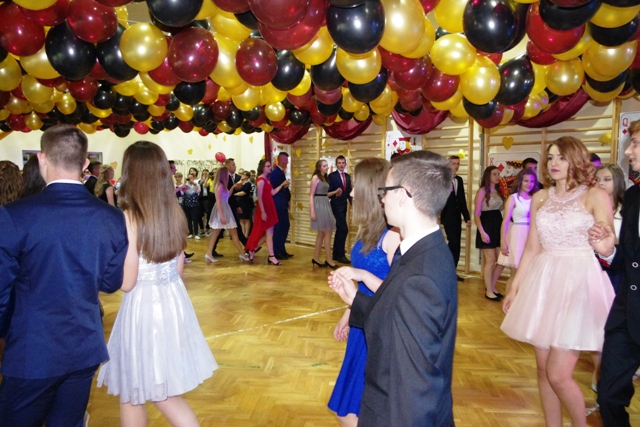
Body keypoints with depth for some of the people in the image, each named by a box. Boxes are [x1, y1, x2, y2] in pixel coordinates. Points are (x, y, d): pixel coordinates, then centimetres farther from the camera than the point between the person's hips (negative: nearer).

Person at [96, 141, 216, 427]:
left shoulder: (128, 218, -17)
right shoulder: (175, 213, 0)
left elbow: (126, 282, -14)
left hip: (143, 307, -6)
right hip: (174, 302, 6)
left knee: (131, 395, 17)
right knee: (165, 393, 21)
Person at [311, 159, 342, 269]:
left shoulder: (324, 178, 15)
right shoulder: (315, 177, -9)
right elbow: (311, 195, -12)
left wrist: (335, 192, 8)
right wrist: (312, 211, -18)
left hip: (326, 205, 9)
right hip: (319, 206, -9)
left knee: (322, 233, 11)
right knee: (327, 233, -6)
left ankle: (316, 258, 18)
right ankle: (328, 260, 2)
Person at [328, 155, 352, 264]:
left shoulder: (348, 176, 13)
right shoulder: (332, 175, -6)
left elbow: (349, 192, 14)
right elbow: (329, 191, -10)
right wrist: (335, 193, -29)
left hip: (344, 205, 7)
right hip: (336, 205, -7)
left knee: (339, 230, 11)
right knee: (344, 229, -13)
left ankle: (336, 254, 20)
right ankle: (340, 254, -5)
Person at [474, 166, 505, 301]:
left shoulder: (499, 191, 13)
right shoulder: (482, 191, -7)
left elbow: (501, 209, 16)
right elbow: (476, 214, -11)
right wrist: (482, 232, -19)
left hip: (498, 226, 7)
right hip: (487, 227, -7)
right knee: (490, 260, -2)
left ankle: (492, 286, 23)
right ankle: (488, 291, 11)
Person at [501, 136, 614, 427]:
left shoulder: (595, 196, -2)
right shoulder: (540, 198, 10)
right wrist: (514, 287, 12)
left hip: (578, 283, -4)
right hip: (543, 283, 5)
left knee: (559, 374, -6)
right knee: (543, 368, 10)